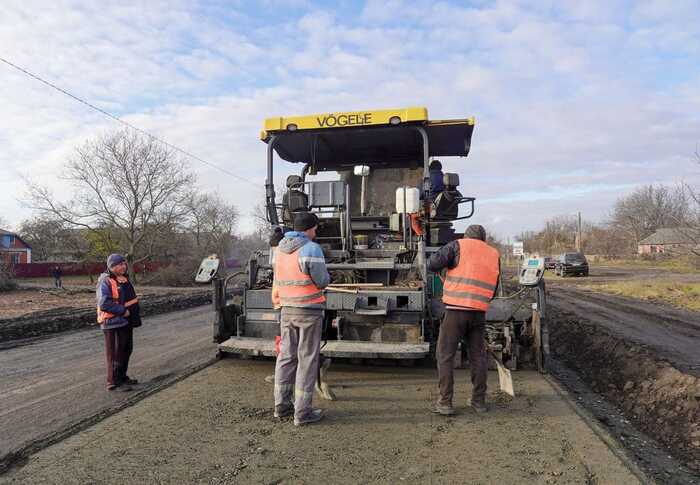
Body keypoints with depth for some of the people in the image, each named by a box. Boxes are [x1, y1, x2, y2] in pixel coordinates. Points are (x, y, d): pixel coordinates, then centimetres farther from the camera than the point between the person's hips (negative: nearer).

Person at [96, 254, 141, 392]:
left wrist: (136, 315, 15)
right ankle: (113, 382, 6)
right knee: (115, 353, -3)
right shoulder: (105, 282, -15)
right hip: (113, 323, -9)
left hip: (126, 322, 10)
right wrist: (122, 311, -22)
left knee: (126, 350, 17)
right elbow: (104, 303, -24)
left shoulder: (124, 279, 14)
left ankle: (122, 377, 30)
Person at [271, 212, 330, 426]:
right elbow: (322, 281, -13)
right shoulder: (311, 249, -15)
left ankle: (282, 405, 22)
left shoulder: (280, 249, 7)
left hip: (287, 310, 7)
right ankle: (302, 412, 6)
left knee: (286, 356, 14)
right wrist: (324, 274, 7)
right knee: (307, 360, 1)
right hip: (309, 310, -6)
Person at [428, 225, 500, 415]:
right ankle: (479, 401, 22)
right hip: (480, 312, 4)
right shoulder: (494, 254, 16)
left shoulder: (458, 245, 3)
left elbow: (433, 264, -7)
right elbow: (493, 289, 19)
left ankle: (445, 403, 3)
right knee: (478, 357, 15)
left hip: (456, 310, -4)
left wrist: (447, 264, 14)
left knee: (445, 356, 3)